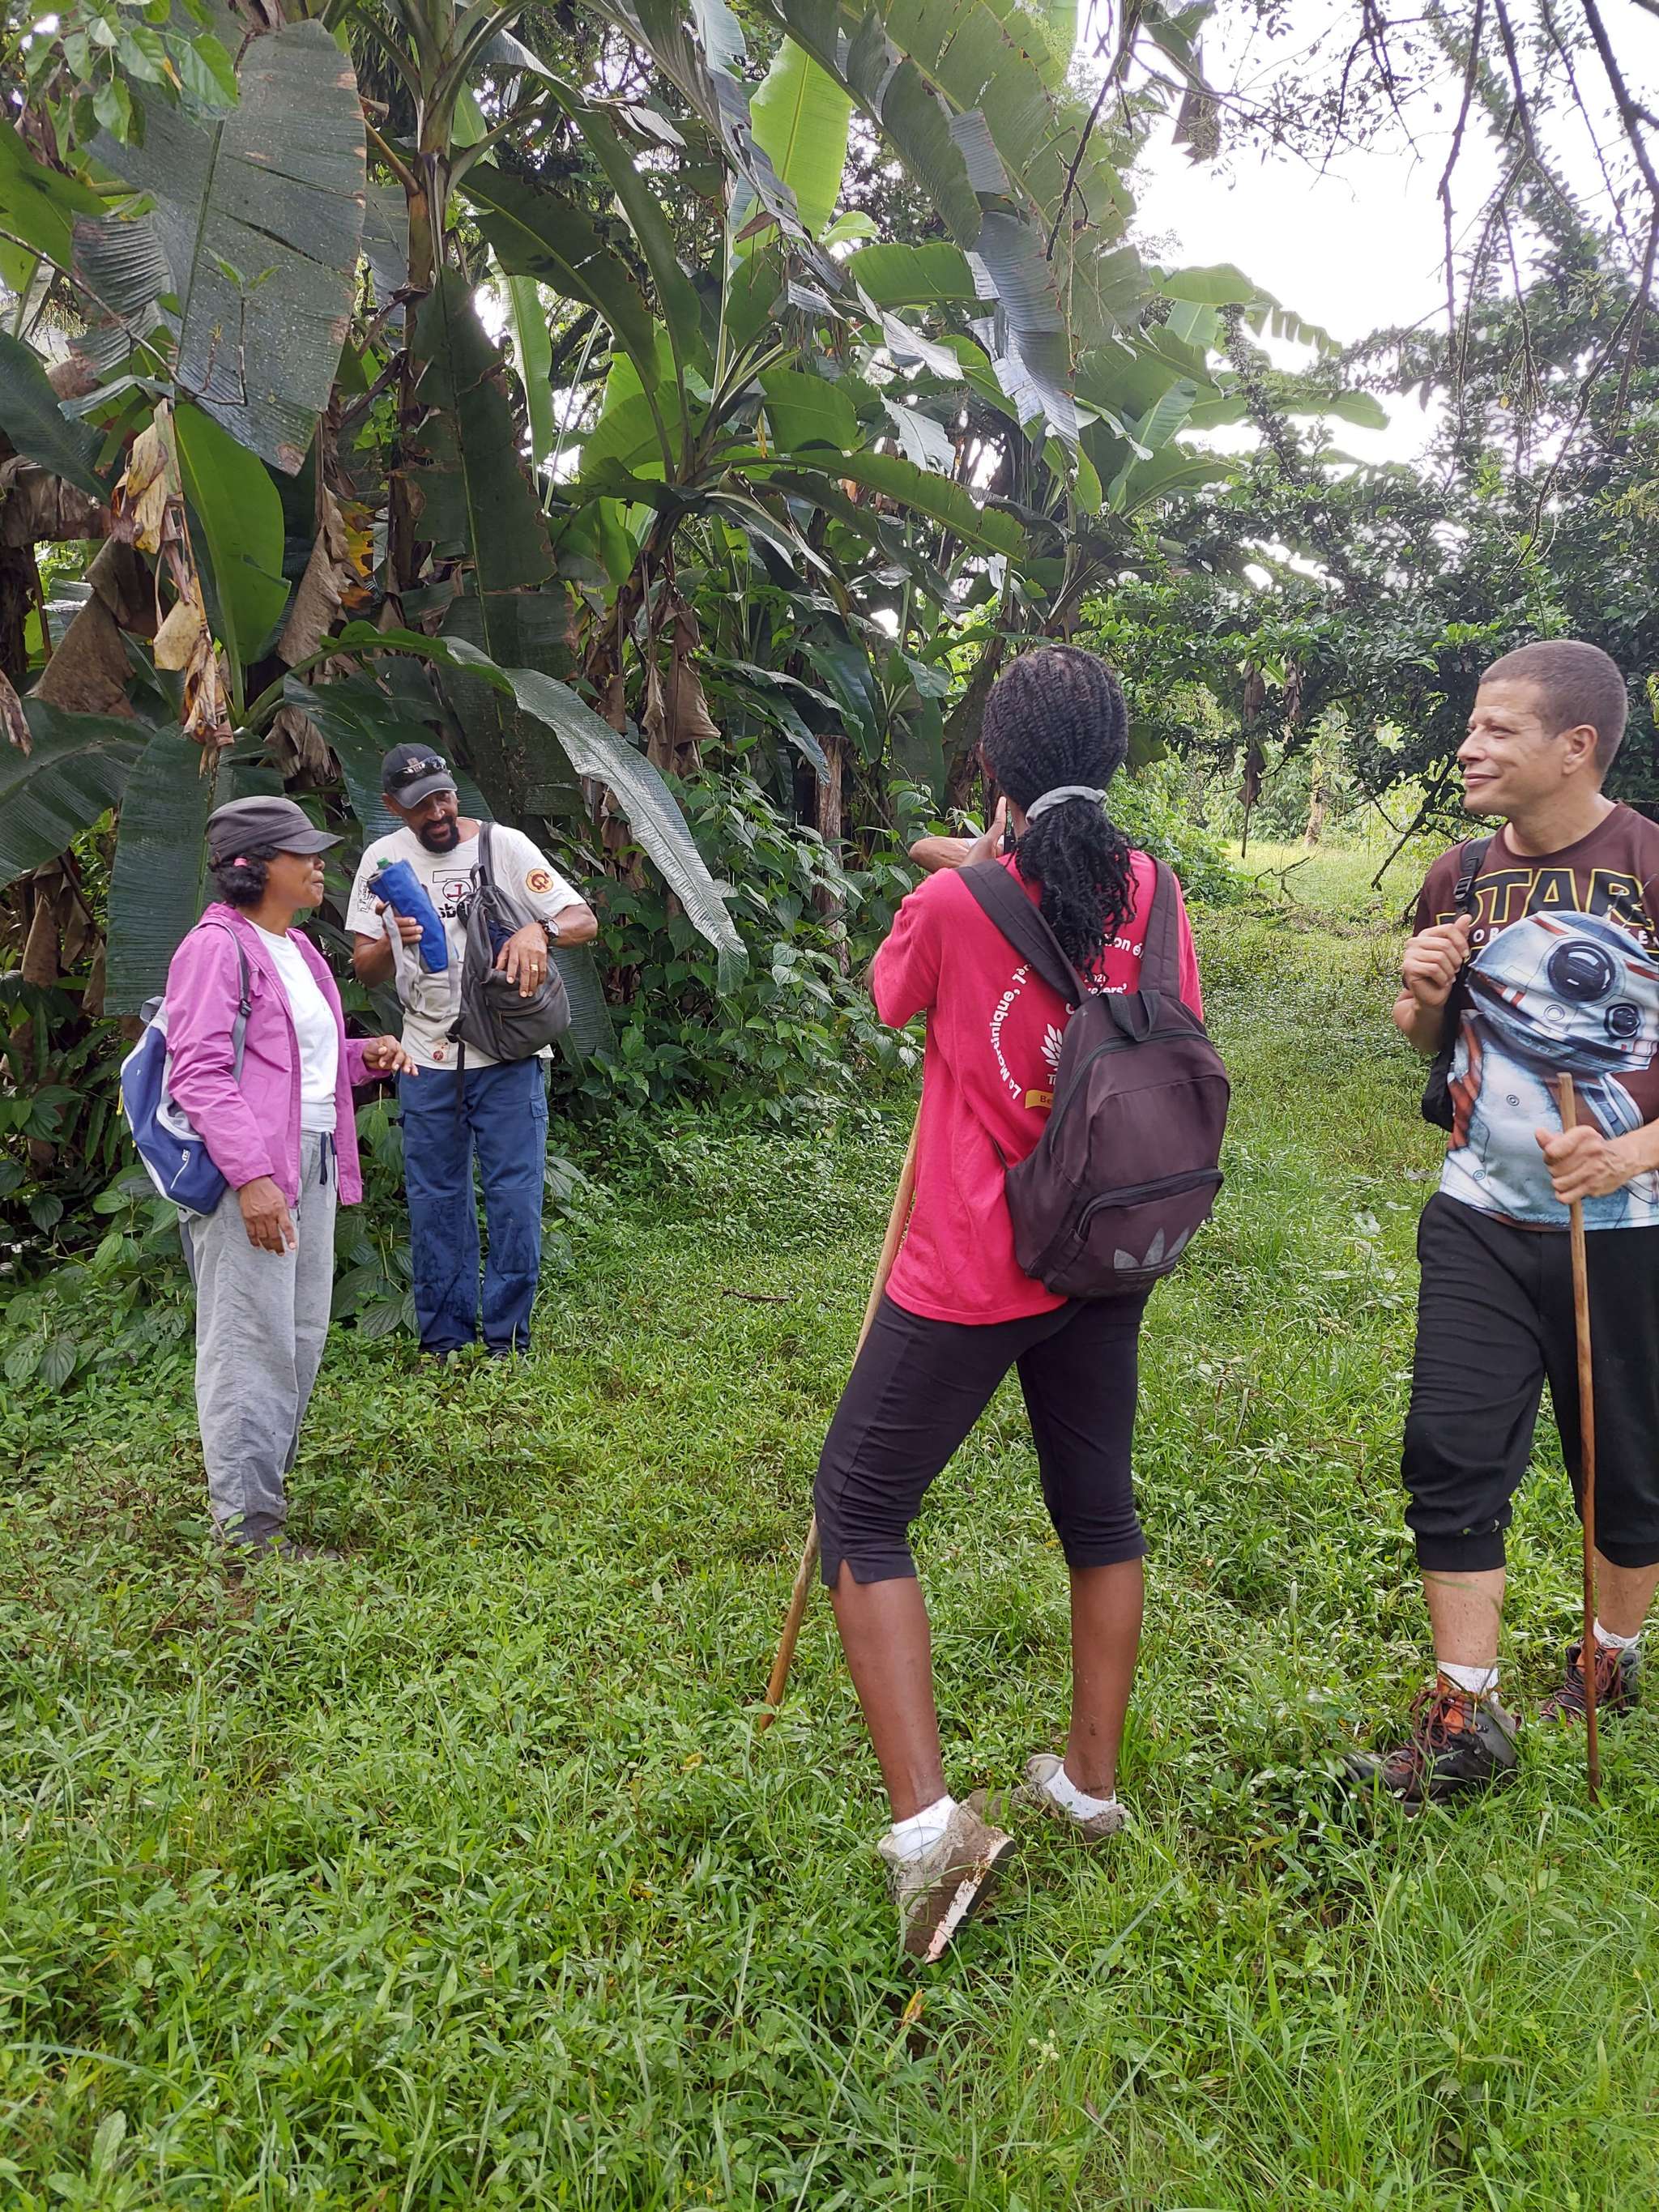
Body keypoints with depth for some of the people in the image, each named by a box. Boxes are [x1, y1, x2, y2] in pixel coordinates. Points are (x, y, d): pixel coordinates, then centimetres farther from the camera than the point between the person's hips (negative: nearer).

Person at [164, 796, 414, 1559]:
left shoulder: (296, 948, 18)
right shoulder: (217, 948, -11)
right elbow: (201, 1073, -18)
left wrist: (365, 1056, 11)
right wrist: (250, 1175, -26)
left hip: (312, 1161, 9)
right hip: (248, 1170, -9)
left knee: (300, 1334, 15)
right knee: (251, 1340, -6)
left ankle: (268, 1474, 30)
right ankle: (246, 1522, 1)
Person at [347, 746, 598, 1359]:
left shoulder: (504, 845, -4)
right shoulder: (382, 860, 5)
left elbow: (585, 922, -7)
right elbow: (364, 970, 7)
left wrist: (539, 929, -29)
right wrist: (394, 942, -15)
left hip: (508, 1056, -3)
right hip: (427, 1059, 3)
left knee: (514, 1197, 0)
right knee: (435, 1203, 9)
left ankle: (506, 1341, 11)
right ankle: (444, 1342, 20)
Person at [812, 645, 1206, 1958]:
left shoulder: (954, 902, -15)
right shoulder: (1152, 894, -3)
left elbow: (890, 998, 5)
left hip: (970, 1271, -5)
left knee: (860, 1510, 7)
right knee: (1098, 1506, 20)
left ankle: (928, 1824, -2)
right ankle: (1091, 1783, 35)